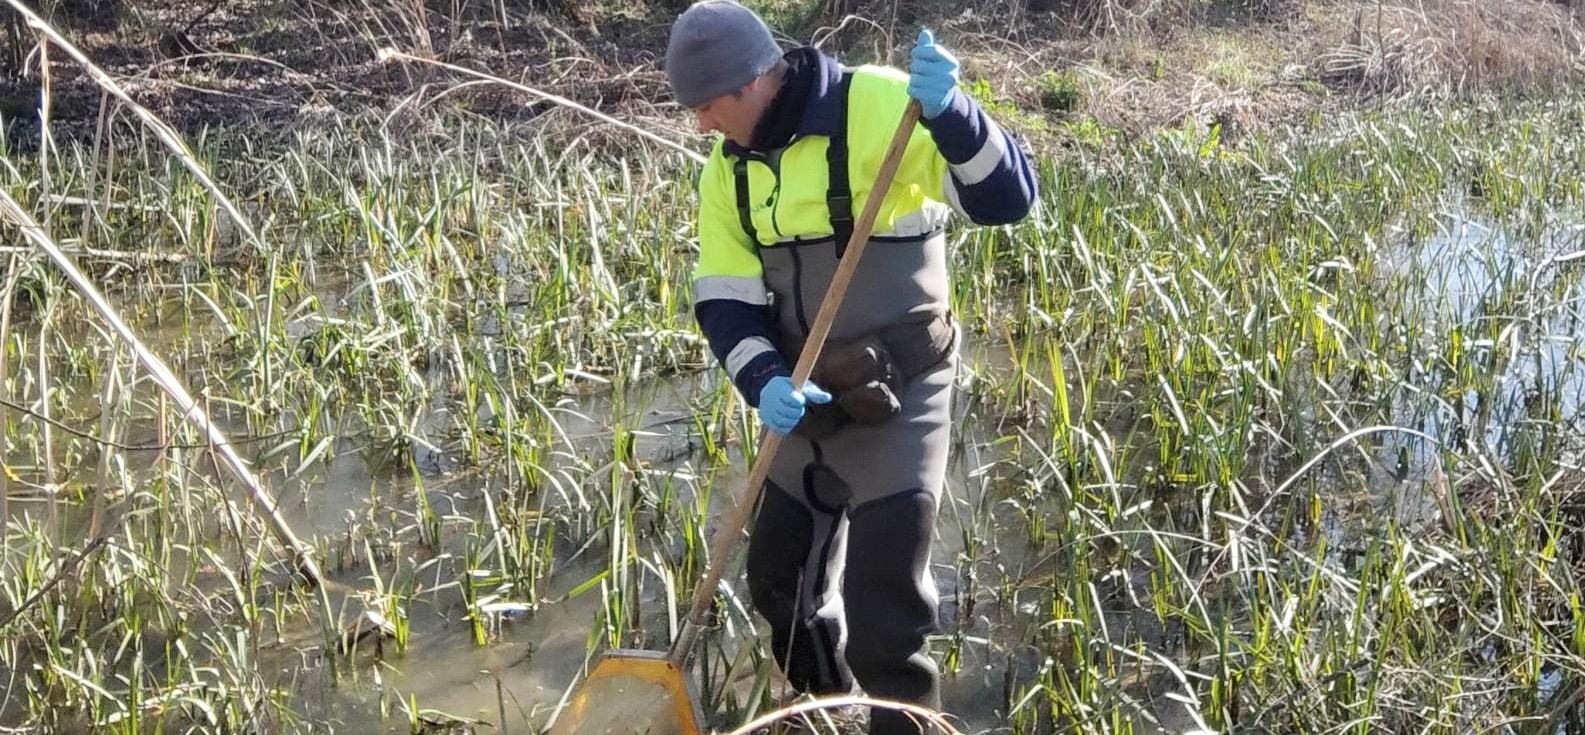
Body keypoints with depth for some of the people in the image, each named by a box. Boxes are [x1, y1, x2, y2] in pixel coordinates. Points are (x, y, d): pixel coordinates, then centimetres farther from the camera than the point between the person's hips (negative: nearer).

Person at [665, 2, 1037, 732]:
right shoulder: (728, 169, 1)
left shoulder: (878, 105, -19)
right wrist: (764, 383, -20)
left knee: (883, 624, -6)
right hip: (807, 403, 7)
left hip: (898, 399, -7)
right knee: (779, 585, 21)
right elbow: (723, 299, -1)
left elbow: (1007, 198, -24)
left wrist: (950, 113, -42)